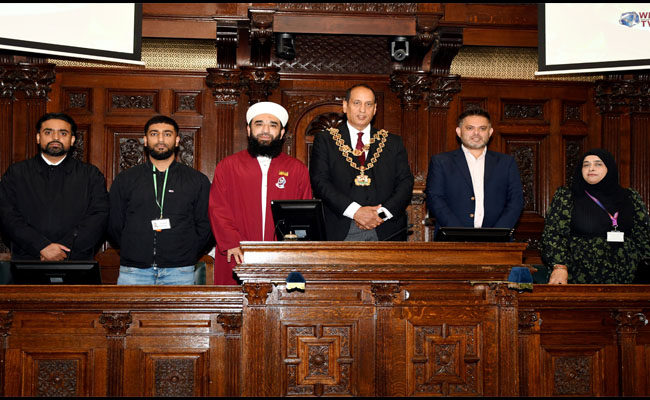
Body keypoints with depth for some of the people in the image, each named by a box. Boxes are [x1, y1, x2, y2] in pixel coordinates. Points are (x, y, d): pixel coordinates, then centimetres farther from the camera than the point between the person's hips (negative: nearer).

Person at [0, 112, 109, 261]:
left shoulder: (91, 175, 13)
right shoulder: (16, 173, 14)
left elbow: (99, 217, 3)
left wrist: (64, 249, -9)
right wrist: (42, 246, -10)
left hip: (77, 262, 0)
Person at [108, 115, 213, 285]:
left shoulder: (197, 181, 10)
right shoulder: (125, 180, 12)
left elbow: (205, 226, 9)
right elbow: (114, 226, 13)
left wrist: (187, 256, 3)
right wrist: (135, 252, 7)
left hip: (179, 272, 0)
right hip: (133, 271, 1)